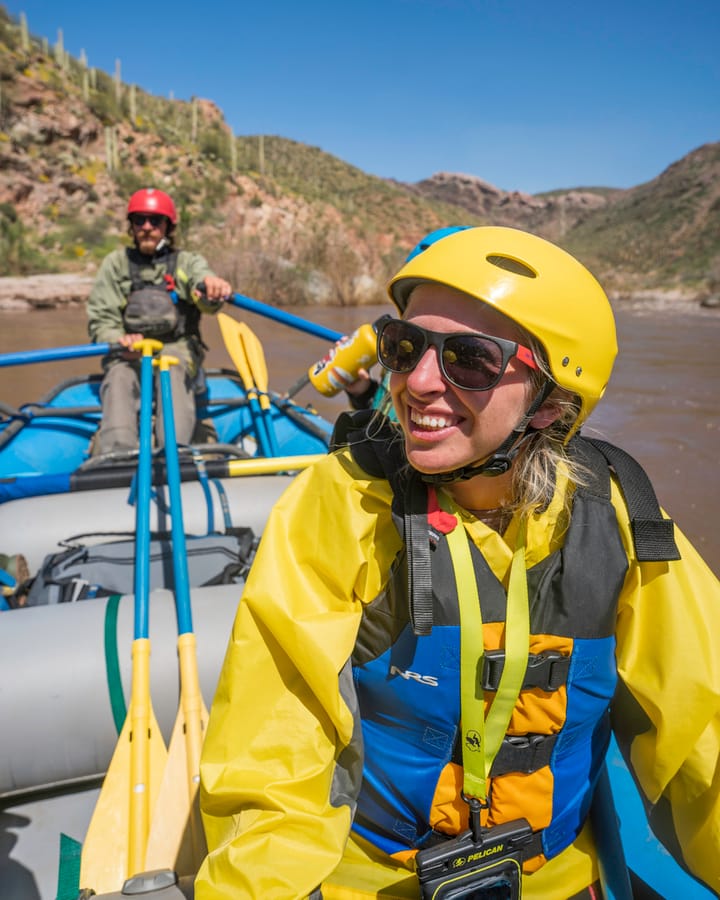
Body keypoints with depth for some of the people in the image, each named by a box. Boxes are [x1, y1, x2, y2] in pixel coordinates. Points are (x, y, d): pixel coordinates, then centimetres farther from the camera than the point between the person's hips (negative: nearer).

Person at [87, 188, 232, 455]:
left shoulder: (187, 262, 13)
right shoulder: (116, 263, 16)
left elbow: (205, 300, -12)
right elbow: (100, 321, 7)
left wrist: (212, 285, -40)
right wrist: (120, 341, -18)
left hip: (177, 347, -1)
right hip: (127, 354, 1)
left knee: (173, 371, -35)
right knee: (119, 377, -31)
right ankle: (116, 457, -48)